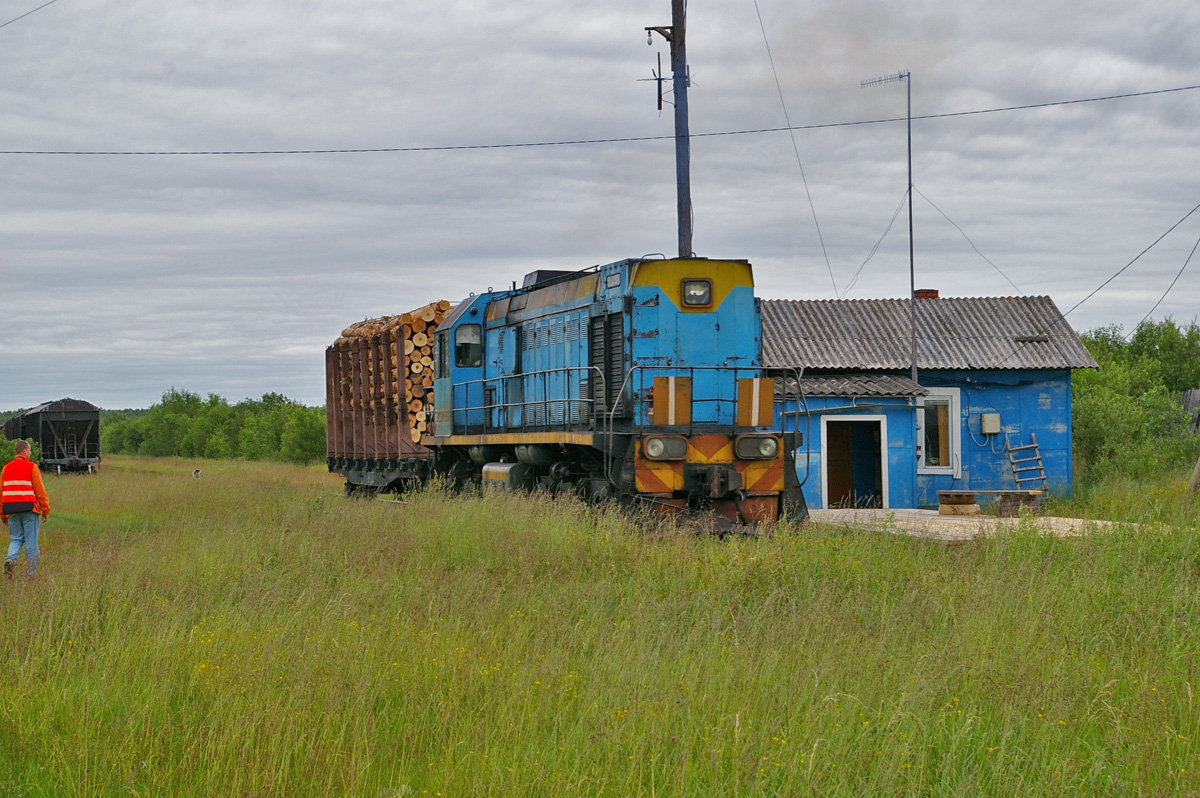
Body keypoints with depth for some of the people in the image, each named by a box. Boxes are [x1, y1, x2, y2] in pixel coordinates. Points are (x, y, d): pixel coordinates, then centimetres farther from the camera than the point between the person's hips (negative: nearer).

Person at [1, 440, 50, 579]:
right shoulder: (31, 467, -4)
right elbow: (40, 491, -6)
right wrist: (45, 510, 1)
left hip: (12, 510, 4)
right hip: (29, 509, -4)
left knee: (16, 539, 13)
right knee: (31, 542, 3)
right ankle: (32, 573, 4)